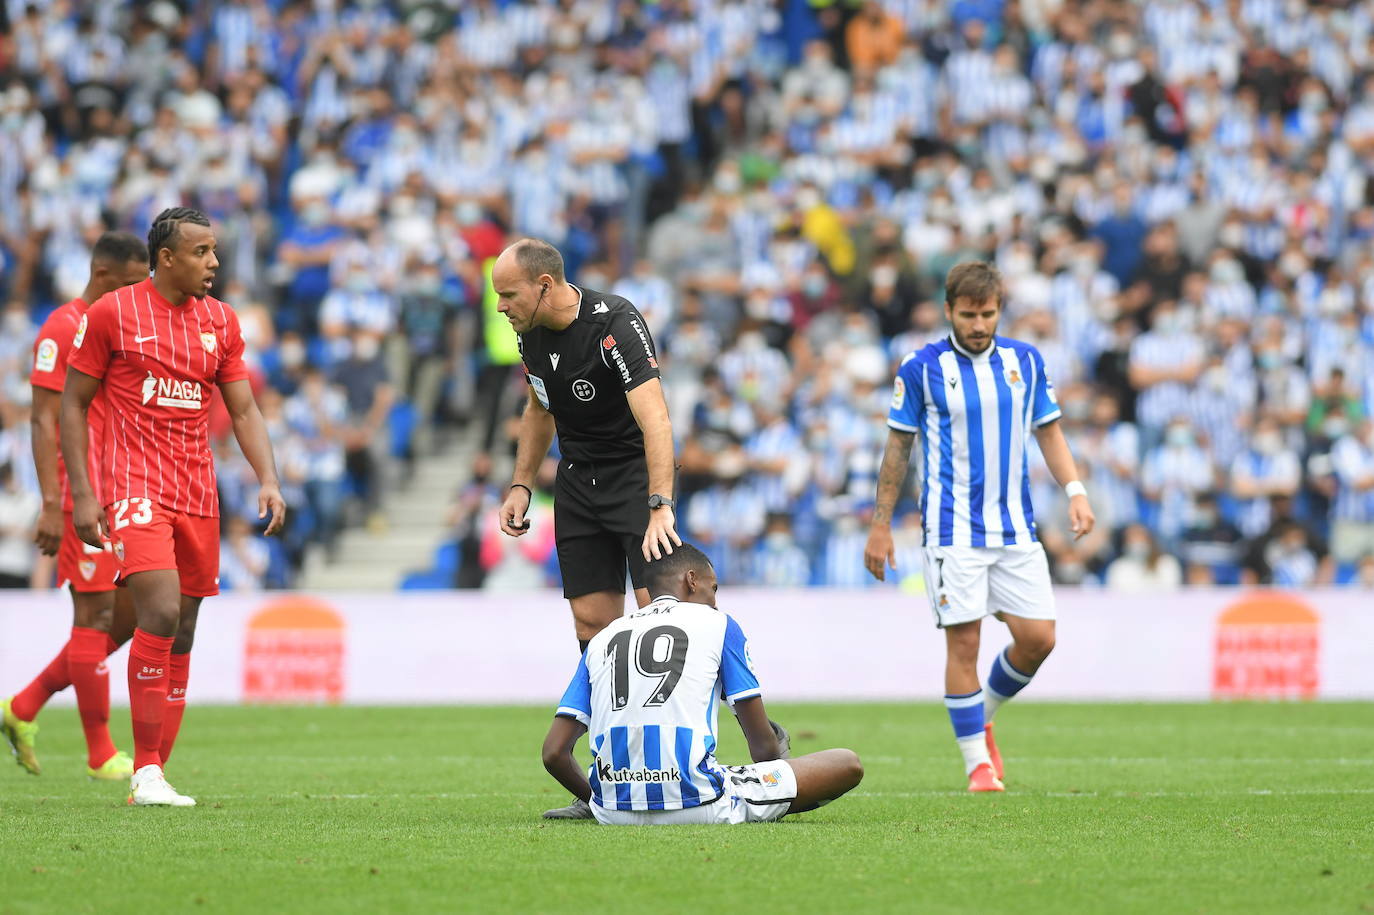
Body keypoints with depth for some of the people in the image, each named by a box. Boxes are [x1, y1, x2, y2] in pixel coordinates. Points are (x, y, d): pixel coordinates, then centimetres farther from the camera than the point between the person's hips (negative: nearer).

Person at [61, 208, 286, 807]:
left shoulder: (220, 321, 11)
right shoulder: (112, 314, -3)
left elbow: (244, 410, 14)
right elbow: (73, 404, 2)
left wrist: (268, 479, -2)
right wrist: (82, 494, -6)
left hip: (197, 496, 6)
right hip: (136, 487, -6)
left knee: (182, 633, 4)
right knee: (160, 613, -21)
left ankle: (154, 776, 11)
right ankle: (146, 772, -14)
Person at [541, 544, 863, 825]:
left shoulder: (602, 639, 17)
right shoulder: (718, 624, 8)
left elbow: (553, 753, 9)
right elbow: (763, 744, 9)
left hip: (614, 814, 6)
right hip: (696, 805, -6)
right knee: (848, 765, 3)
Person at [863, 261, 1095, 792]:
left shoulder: (1025, 361, 6)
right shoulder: (922, 368, -3)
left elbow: (1048, 431, 15)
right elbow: (898, 447, 4)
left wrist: (1075, 491, 1)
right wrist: (881, 523, 4)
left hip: (1016, 526, 4)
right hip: (953, 529, -4)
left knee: (1037, 638, -2)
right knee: (963, 643, -6)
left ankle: (985, 717, 24)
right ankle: (978, 763, 3)